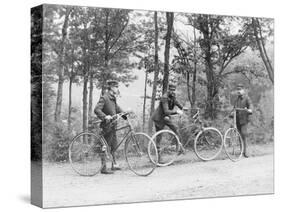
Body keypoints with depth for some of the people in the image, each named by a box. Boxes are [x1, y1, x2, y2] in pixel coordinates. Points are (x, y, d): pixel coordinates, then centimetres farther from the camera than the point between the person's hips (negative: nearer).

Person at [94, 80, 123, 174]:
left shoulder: (113, 98, 13)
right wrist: (105, 116, -37)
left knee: (114, 146, 16)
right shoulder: (104, 98, -15)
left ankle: (114, 165, 27)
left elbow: (117, 109, 22)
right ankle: (104, 168, -1)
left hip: (112, 125, 9)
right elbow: (97, 110, -24)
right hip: (107, 125, -9)